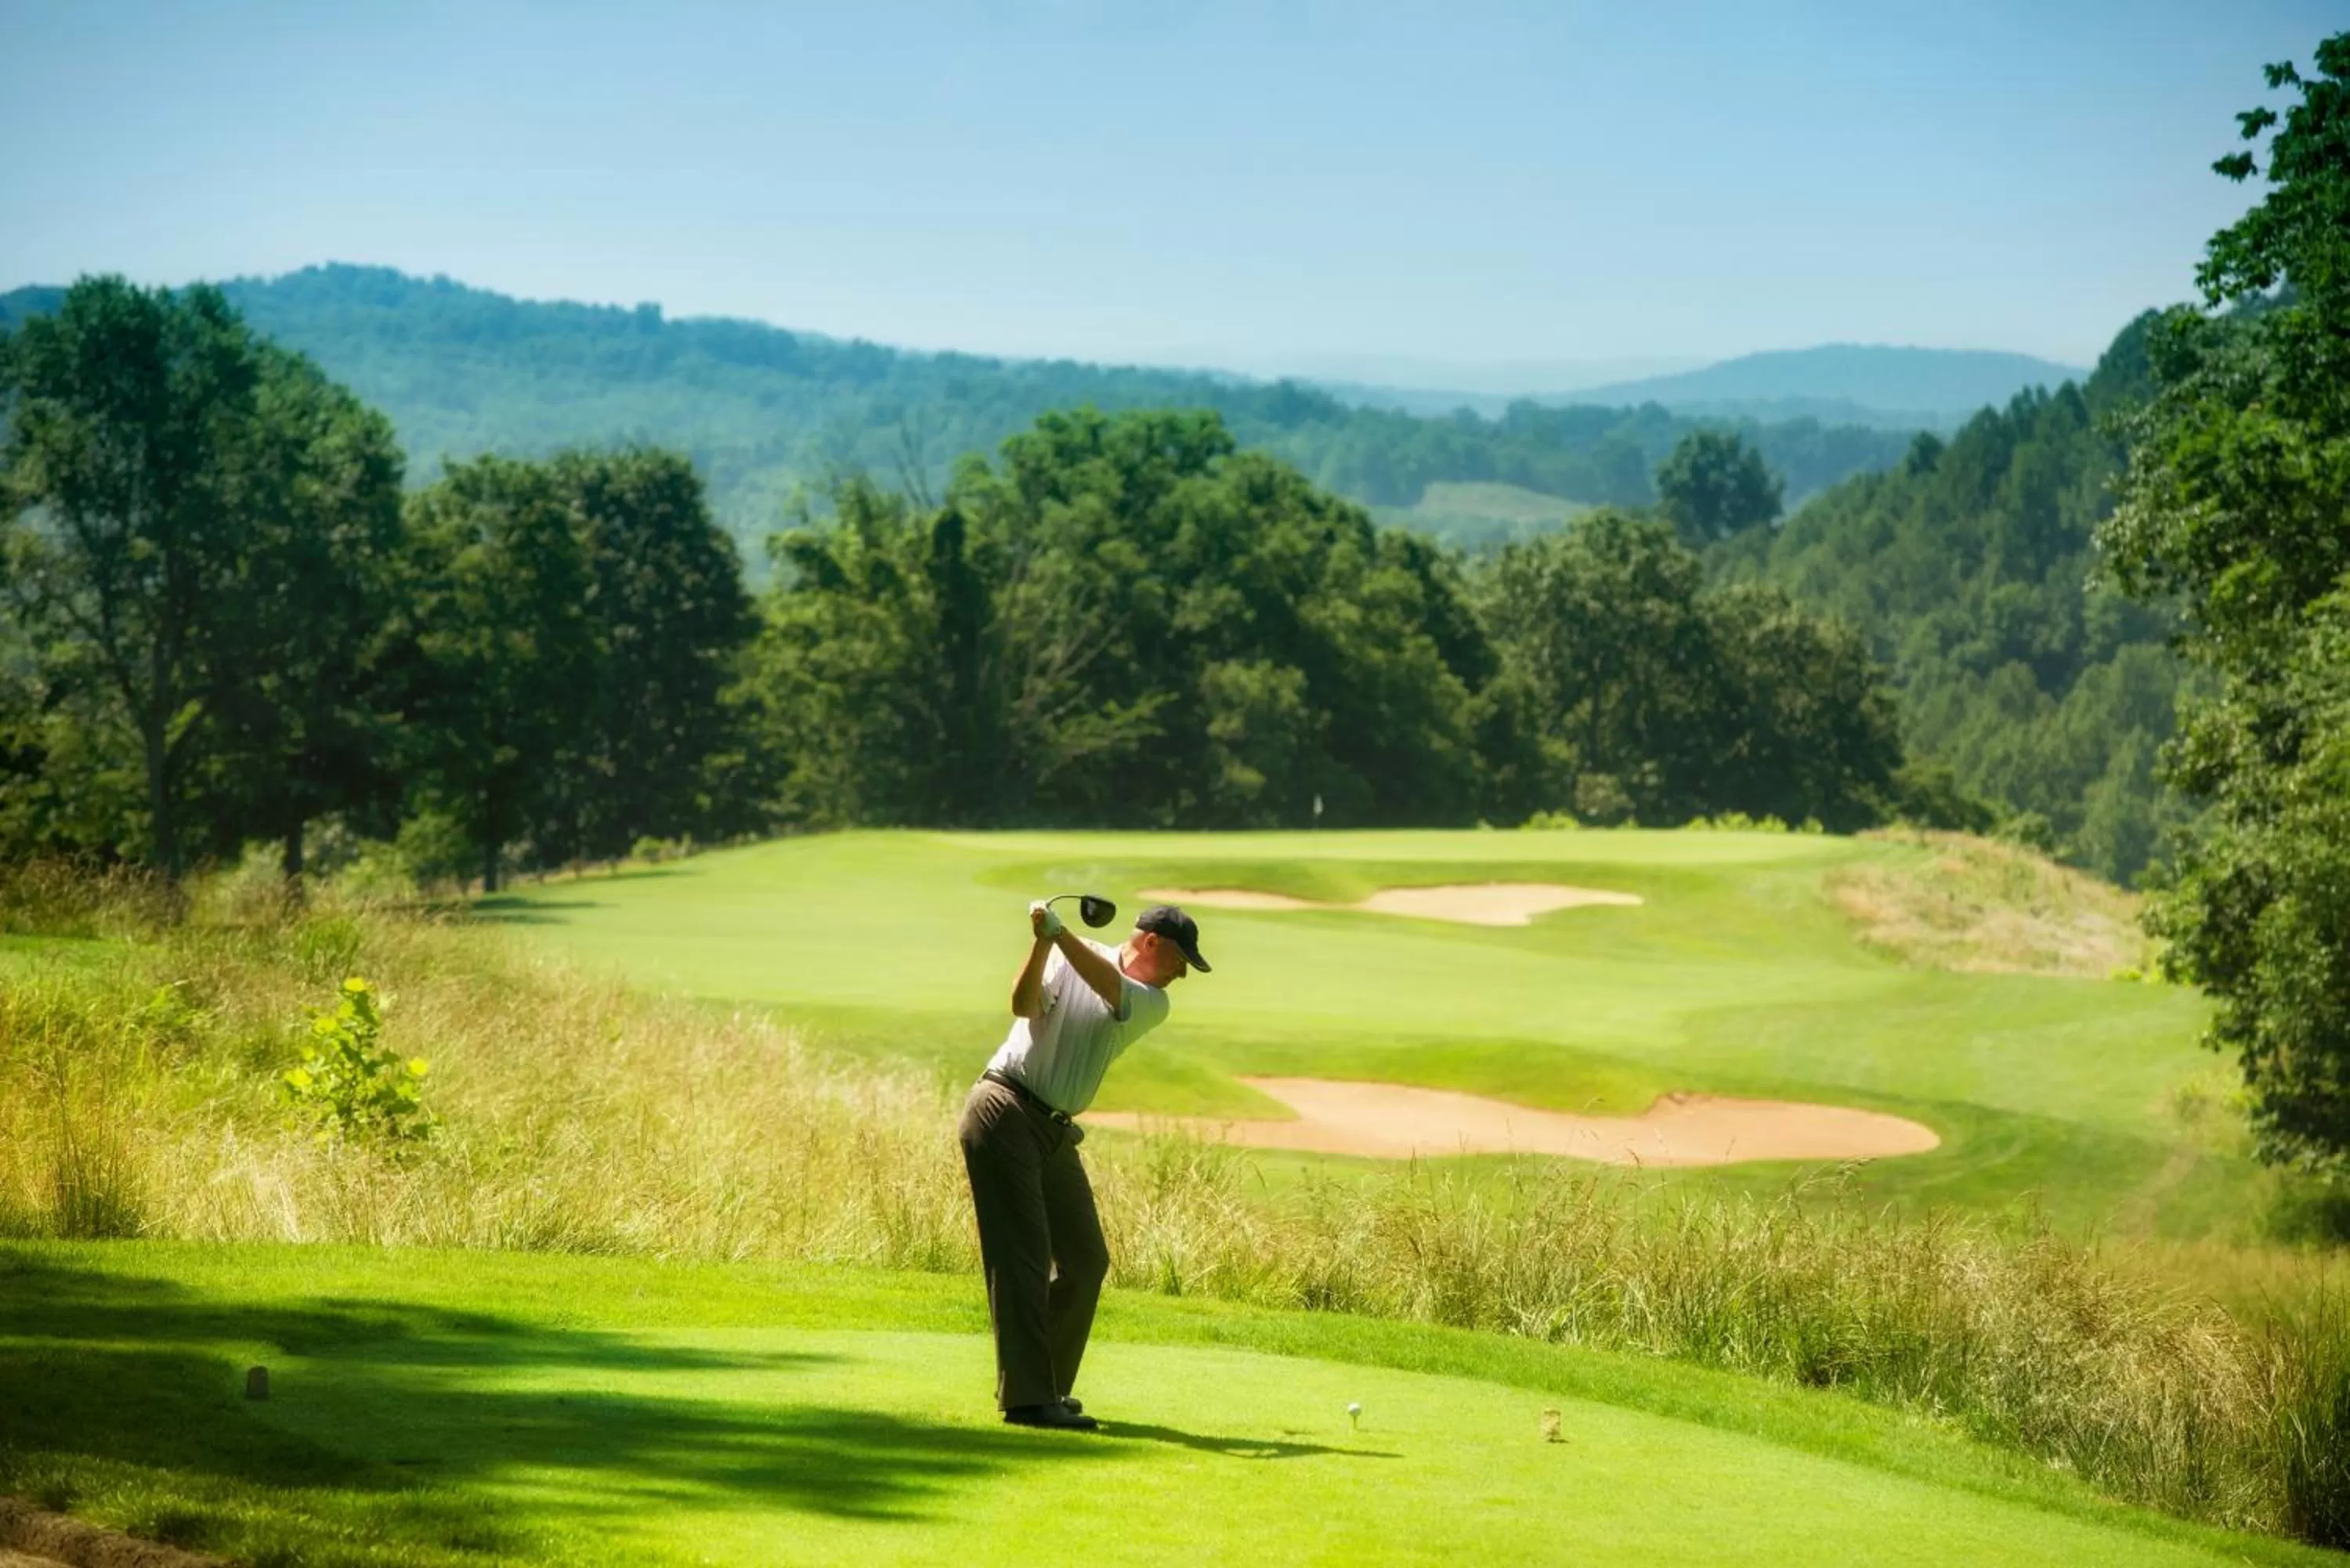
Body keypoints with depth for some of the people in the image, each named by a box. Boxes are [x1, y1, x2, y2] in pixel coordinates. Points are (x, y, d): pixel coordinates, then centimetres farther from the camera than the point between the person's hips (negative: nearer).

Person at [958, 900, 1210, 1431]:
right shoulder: (1067, 957, -1)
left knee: (1085, 1260, 9)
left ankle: (1044, 1384, 19)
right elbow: (1025, 1004, -18)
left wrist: (1061, 934, -29)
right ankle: (1026, 1398, -16)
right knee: (1022, 1257, -13)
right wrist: (1041, 942, -33)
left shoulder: (1152, 1005, 6)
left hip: (1056, 1131, 7)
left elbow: (1112, 989, -15)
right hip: (1006, 1113, -7)